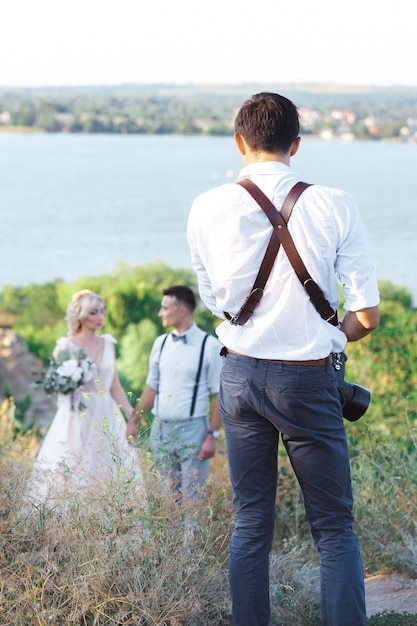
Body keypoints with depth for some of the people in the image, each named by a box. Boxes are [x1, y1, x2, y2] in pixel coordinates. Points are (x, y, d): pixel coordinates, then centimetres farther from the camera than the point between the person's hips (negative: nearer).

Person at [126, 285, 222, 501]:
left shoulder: (209, 345, -7)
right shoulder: (160, 343, 9)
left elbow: (219, 394, -8)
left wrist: (212, 436, -12)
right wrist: (134, 420, 11)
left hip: (192, 429, -5)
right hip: (160, 429, 5)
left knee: (191, 498, -3)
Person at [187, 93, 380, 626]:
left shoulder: (207, 209, -5)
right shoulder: (334, 207, -10)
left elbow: (215, 302, 8)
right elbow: (368, 315, -7)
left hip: (241, 376, 2)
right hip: (307, 380, -2)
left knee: (250, 523, 12)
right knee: (334, 529, 8)